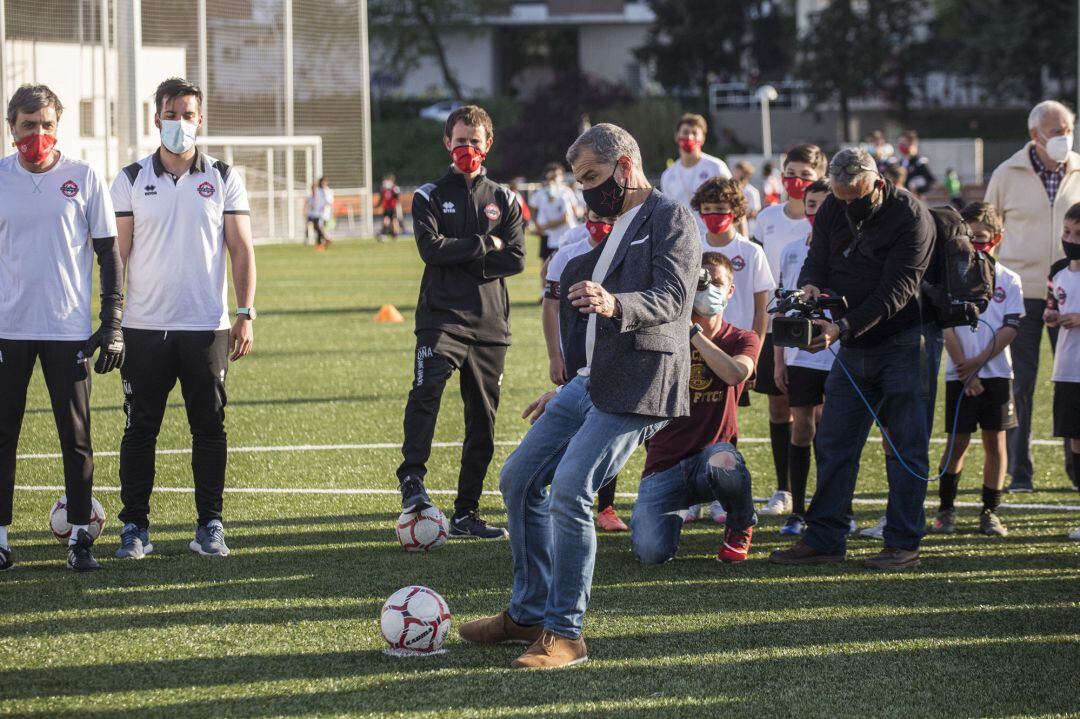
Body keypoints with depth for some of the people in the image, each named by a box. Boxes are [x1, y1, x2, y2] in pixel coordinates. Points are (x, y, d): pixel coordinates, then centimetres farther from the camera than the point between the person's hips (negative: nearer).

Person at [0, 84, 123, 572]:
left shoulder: (83, 178, 1)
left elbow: (108, 254, 4)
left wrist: (112, 325, -1)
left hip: (68, 329, -1)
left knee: (76, 439, 2)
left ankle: (80, 536, 9)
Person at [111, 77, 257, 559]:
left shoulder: (223, 179, 7)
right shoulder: (132, 181, 6)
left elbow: (241, 249, 6)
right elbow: (118, 253, 6)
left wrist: (246, 315, -2)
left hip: (207, 326, 0)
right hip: (145, 326, 0)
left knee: (209, 428, 2)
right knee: (140, 429, 1)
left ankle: (210, 527, 9)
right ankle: (134, 527, 7)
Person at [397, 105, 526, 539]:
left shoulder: (504, 200, 14)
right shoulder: (430, 197, 8)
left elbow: (516, 259, 1)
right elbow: (432, 248, -9)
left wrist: (462, 261, -7)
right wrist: (485, 244, -5)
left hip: (490, 323, 3)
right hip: (442, 318, -3)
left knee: (483, 420, 4)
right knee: (426, 389, -29)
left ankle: (466, 514, 10)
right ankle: (412, 480, -33)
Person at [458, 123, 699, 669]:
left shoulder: (669, 218, -6)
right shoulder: (616, 228, 23)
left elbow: (671, 298, -20)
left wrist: (614, 305, -39)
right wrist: (565, 391, 30)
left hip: (634, 388, -10)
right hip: (589, 382, 10)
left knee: (569, 491, -19)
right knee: (518, 480, 11)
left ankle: (564, 634, -12)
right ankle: (528, 613, 21)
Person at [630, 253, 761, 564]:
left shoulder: (742, 340, 4)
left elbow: (735, 373, -19)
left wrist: (693, 332, -16)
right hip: (665, 465, 1)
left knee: (723, 462, -41)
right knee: (651, 553, -22)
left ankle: (741, 527, -4)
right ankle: (675, 514, 19)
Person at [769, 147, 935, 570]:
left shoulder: (910, 217, -17)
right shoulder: (832, 210, 3)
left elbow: (896, 290, -22)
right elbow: (817, 261, 10)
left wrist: (843, 328, -29)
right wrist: (810, 286, -15)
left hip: (902, 341, -6)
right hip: (853, 347, 6)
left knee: (906, 447, -2)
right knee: (833, 442, 5)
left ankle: (903, 543, 2)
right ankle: (823, 539, 9)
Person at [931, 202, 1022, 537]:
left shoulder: (1008, 280, 4)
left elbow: (1010, 328, -3)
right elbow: (946, 327, -3)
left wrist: (978, 362, -12)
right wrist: (964, 369, -10)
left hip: (996, 372, 1)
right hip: (960, 373, -1)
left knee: (995, 441, 2)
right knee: (957, 442, 0)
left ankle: (990, 511, 9)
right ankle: (946, 510, 9)